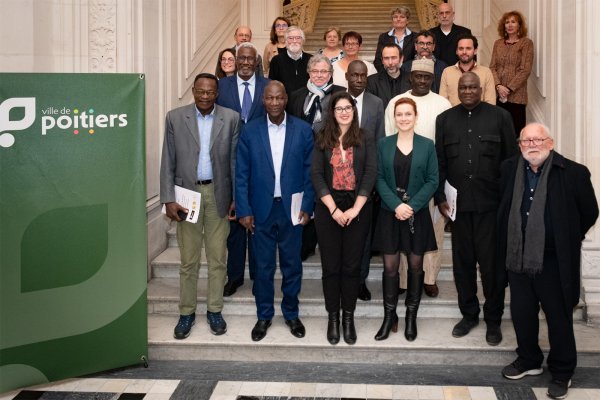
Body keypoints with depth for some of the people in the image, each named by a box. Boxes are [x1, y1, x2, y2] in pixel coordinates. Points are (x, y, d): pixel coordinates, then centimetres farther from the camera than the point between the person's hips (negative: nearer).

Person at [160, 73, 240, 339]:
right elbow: (168, 162, 0)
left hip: (219, 194, 1)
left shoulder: (231, 118, 0)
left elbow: (235, 160, 2)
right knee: (188, 260, 7)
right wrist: (168, 199, -6)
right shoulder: (175, 117, 0)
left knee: (217, 258, 8)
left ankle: (214, 310, 22)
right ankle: (186, 312, 19)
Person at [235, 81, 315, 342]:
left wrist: (307, 207, -3)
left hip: (292, 209, 0)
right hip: (261, 209, 0)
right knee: (263, 266, 8)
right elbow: (241, 174, 0)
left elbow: (310, 171, 1)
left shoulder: (303, 130, -1)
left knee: (292, 265, 10)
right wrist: (244, 210, -5)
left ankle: (291, 313, 27)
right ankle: (264, 316, 24)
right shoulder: (250, 131, -1)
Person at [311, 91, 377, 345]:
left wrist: (355, 208, -12)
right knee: (331, 265, 4)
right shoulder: (322, 141, 6)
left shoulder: (365, 140, 5)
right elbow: (317, 175, -2)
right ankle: (333, 318, 14)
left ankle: (348, 317, 13)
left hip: (357, 208, 0)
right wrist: (333, 209, -11)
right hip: (328, 208, 1)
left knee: (352, 265, 3)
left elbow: (370, 174, -3)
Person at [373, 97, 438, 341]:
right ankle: (389, 317, 14)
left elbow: (432, 181, -2)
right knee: (390, 266, 2)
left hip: (417, 214, 0)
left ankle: (411, 317, 19)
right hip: (390, 213, 0)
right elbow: (380, 179, -1)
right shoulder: (384, 144, 3)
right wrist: (396, 205, -14)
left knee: (415, 266, 7)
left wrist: (412, 206, -13)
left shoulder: (427, 145, 2)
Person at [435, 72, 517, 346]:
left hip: (491, 203, -2)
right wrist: (440, 197, 2)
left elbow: (512, 160, 3)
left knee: (492, 263, 1)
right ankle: (469, 314, 25)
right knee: (462, 262, 9)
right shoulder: (445, 120, 9)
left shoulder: (500, 117, 3)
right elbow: (439, 162, 9)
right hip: (458, 204, 2)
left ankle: (493, 320, 16)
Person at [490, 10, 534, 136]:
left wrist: (509, 88, -11)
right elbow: (492, 67, 8)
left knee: (516, 131, -4)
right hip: (498, 94, 4)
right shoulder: (498, 43, 14)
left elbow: (525, 70, -6)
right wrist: (498, 86, -8)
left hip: (516, 95, -3)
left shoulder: (526, 43, 2)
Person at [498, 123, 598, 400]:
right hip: (518, 257, 4)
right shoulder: (509, 169, 1)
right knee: (521, 313, 16)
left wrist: (567, 240, 6)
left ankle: (562, 372, 25)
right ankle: (528, 361, 37)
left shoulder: (573, 172, -12)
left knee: (559, 318, 8)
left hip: (554, 261, -4)